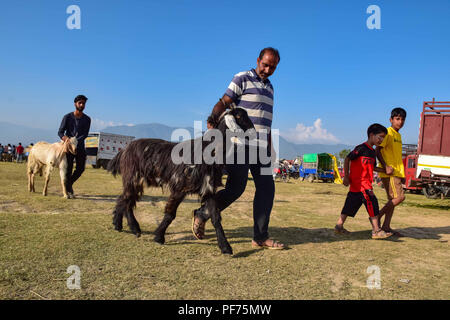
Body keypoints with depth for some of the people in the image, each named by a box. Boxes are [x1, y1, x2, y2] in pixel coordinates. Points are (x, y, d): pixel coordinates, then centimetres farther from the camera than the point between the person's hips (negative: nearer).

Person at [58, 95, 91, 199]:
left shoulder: (87, 119, 1)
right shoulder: (67, 117, -3)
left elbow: (85, 134, -9)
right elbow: (60, 132, -5)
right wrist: (64, 137, -28)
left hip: (80, 147, 2)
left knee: (80, 168, 0)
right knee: (68, 169, -2)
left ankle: (70, 183, 26)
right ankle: (68, 190, 10)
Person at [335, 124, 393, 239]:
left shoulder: (373, 152, 17)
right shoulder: (361, 148, -11)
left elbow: (372, 168, 25)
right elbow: (347, 159, -10)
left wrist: (385, 170, 10)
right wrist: (346, 177, -11)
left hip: (366, 183, 9)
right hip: (359, 182, -9)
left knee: (351, 204, 11)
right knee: (372, 202, -10)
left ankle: (339, 227, 17)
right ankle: (376, 231, -5)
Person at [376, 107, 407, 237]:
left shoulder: (398, 135, 19)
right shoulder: (388, 133, -8)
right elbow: (378, 150, -16)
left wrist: (402, 174, 23)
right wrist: (386, 167, -25)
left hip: (397, 172, 9)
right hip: (389, 172, -9)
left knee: (392, 199, 8)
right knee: (400, 197, -14)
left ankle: (386, 226, 13)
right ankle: (376, 217, -4)